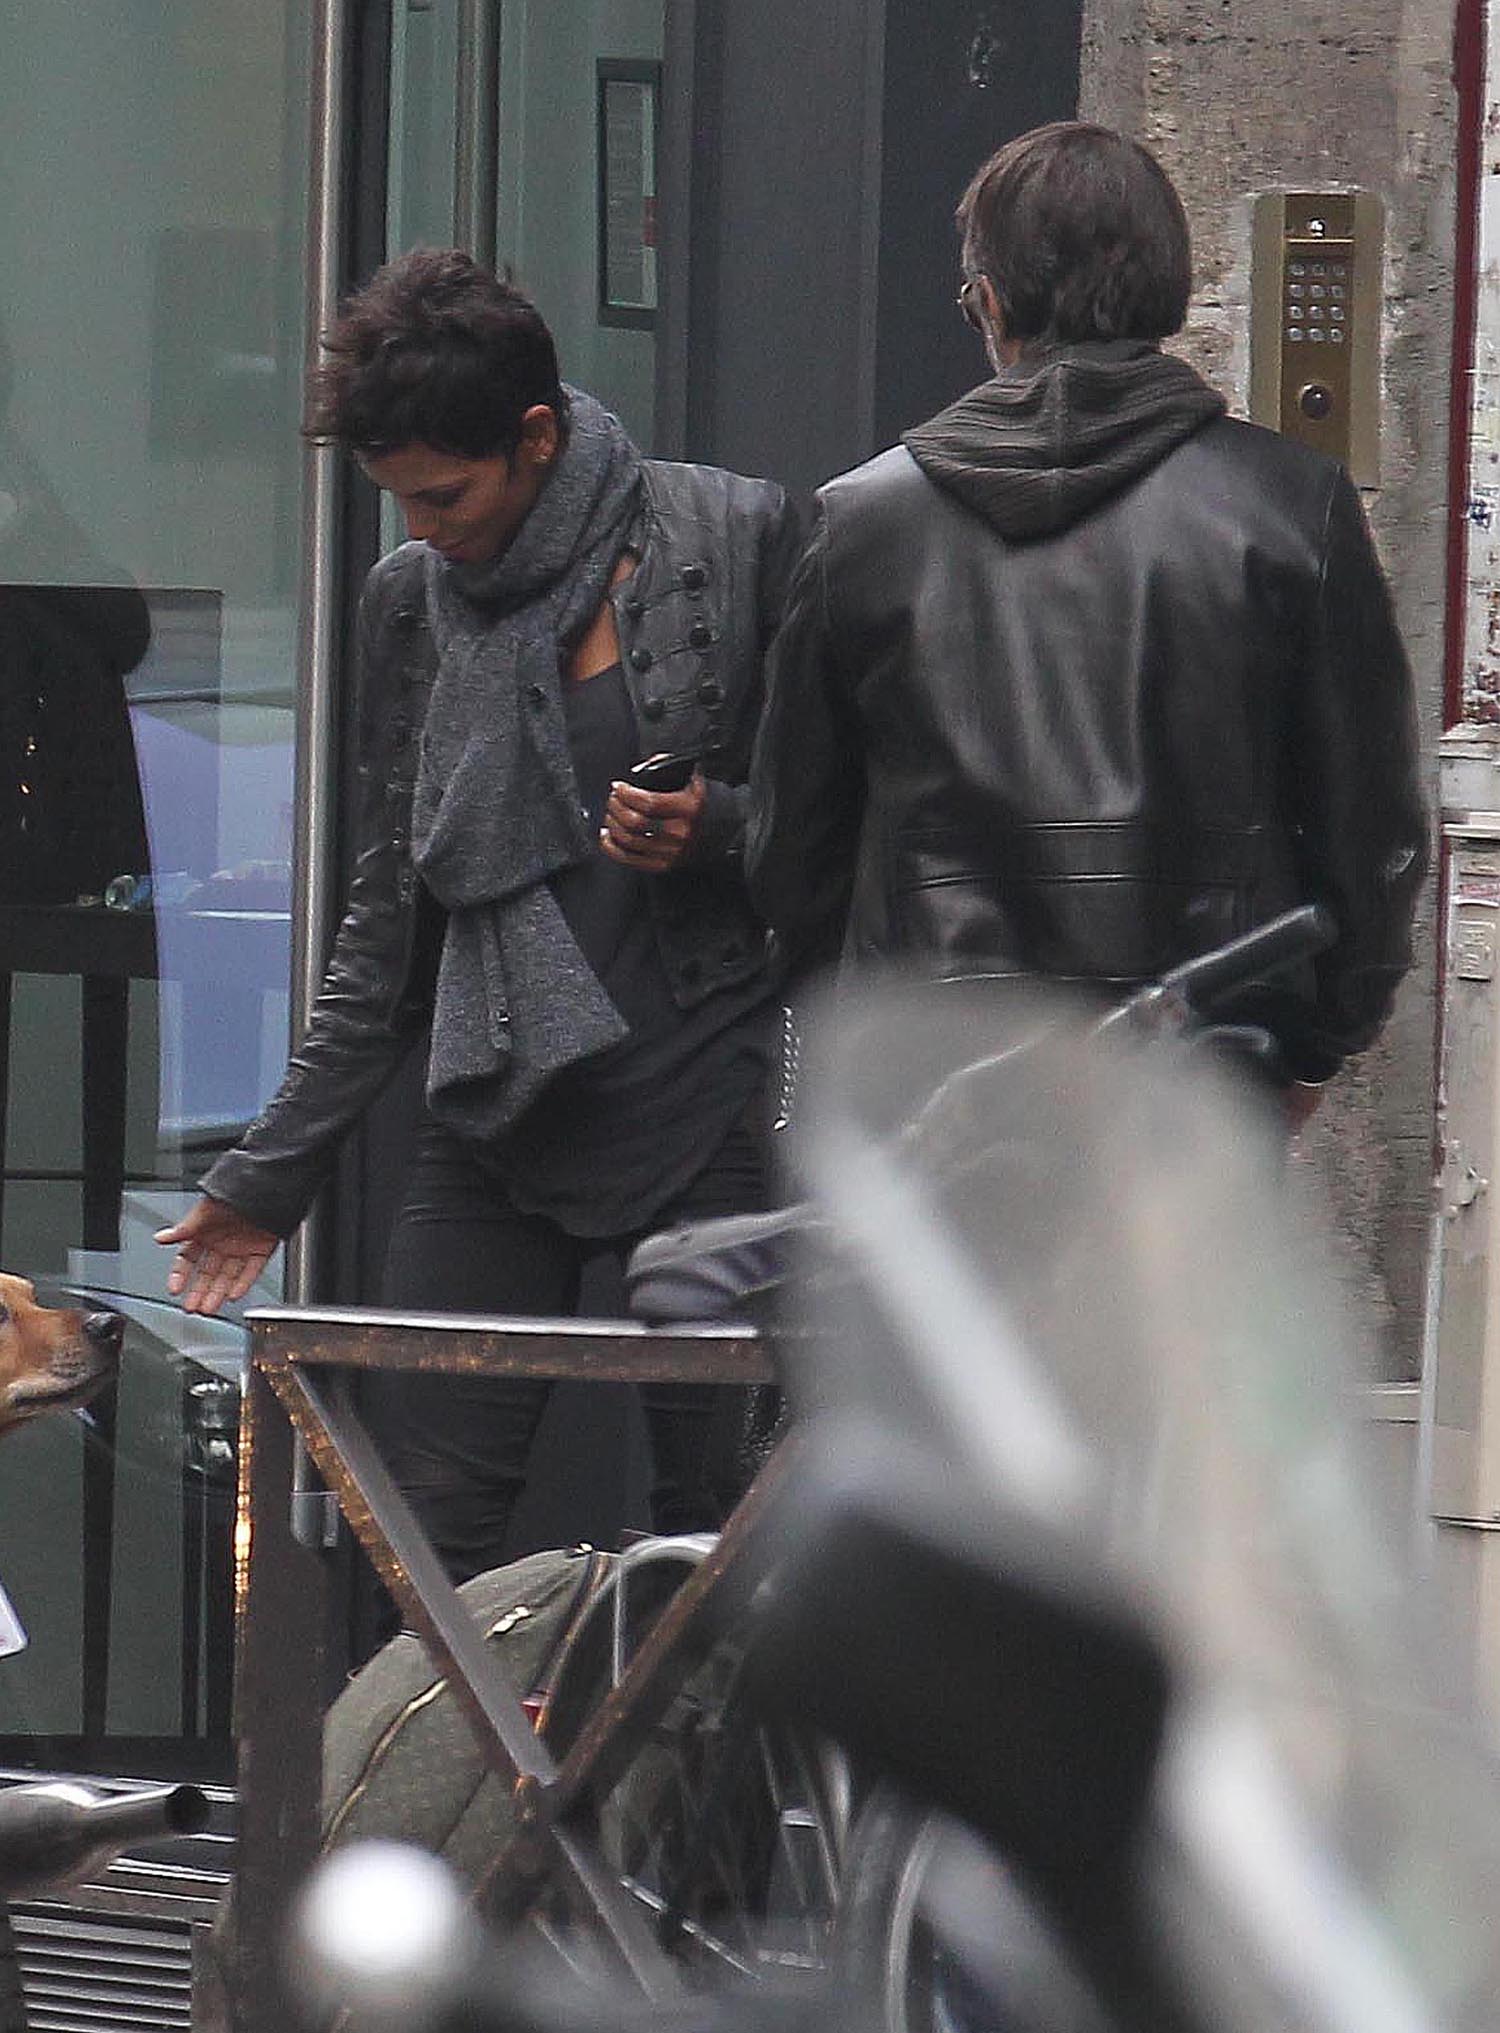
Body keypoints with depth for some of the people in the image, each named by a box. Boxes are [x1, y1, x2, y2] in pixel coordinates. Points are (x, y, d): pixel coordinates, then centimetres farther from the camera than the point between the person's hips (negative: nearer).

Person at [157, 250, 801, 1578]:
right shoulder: (415, 599, 11)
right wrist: (269, 1179, 15)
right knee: (423, 1521, -4)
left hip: (708, 1110, -4)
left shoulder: (737, 541, -2)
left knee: (714, 1524, -5)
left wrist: (722, 828, -17)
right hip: (497, 1118, 4)